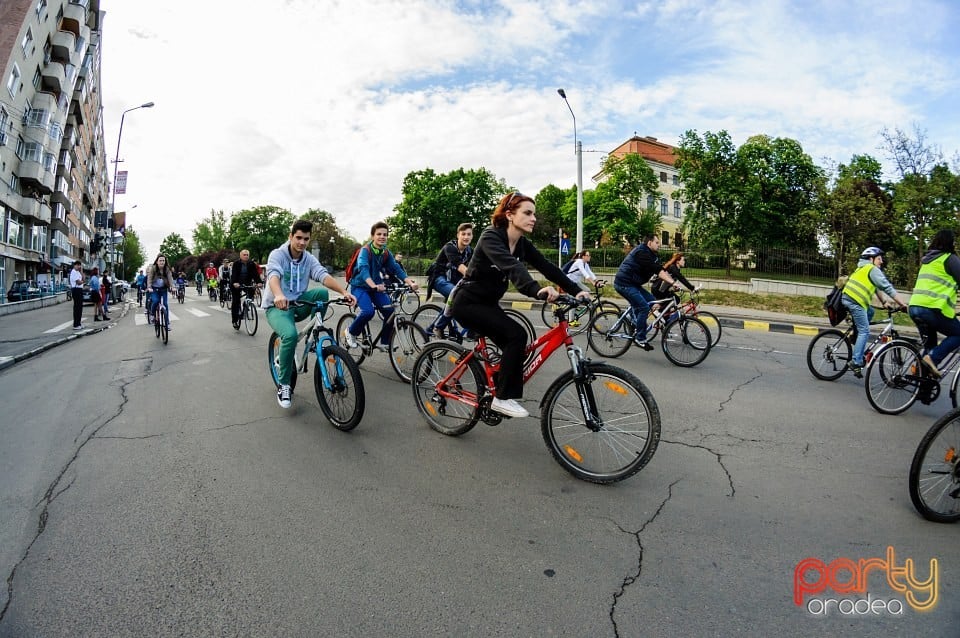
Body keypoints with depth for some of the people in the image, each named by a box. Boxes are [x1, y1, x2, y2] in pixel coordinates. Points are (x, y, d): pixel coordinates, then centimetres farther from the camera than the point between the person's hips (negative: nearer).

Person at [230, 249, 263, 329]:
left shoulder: (251, 264, -4)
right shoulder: (236, 263, -11)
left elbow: (255, 273, -14)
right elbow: (234, 274, -22)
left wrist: (259, 282, -32)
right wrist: (234, 283, -40)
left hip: (247, 283, 3)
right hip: (237, 284, -3)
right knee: (236, 301, -6)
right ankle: (235, 320, 1)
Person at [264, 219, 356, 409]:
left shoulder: (309, 259, 1)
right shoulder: (277, 255, -12)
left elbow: (323, 275, -17)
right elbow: (273, 274, -32)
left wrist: (344, 291, -37)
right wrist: (278, 296, -55)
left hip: (297, 304, 4)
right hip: (277, 307, -4)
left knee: (322, 292, -25)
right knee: (290, 334, -34)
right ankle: (283, 385, -17)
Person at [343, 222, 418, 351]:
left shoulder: (386, 253, 0)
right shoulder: (365, 250, -18)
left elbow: (397, 269, -8)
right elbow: (363, 269, -35)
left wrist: (411, 283, -25)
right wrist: (374, 286, -53)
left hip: (376, 287, 6)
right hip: (360, 286, -6)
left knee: (390, 311, -14)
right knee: (368, 311, -29)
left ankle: (384, 343, 2)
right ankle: (350, 332, -1)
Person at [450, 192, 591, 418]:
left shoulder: (522, 244, 1)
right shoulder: (491, 236, -23)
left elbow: (548, 267, -9)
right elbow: (511, 266, -42)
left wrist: (576, 291, -21)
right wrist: (536, 290, -58)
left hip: (488, 303, 8)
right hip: (467, 302, -8)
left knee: (513, 345, 0)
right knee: (516, 335, -22)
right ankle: (503, 398, -12)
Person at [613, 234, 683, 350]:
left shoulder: (652, 255, 17)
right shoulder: (642, 252, -16)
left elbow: (662, 270, 9)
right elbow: (658, 270, -25)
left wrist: (673, 282, -2)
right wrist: (672, 282, -29)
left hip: (632, 284, 10)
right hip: (624, 283, -10)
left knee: (651, 300, 6)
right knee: (644, 307, -16)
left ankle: (636, 325, 14)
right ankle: (640, 339, -8)